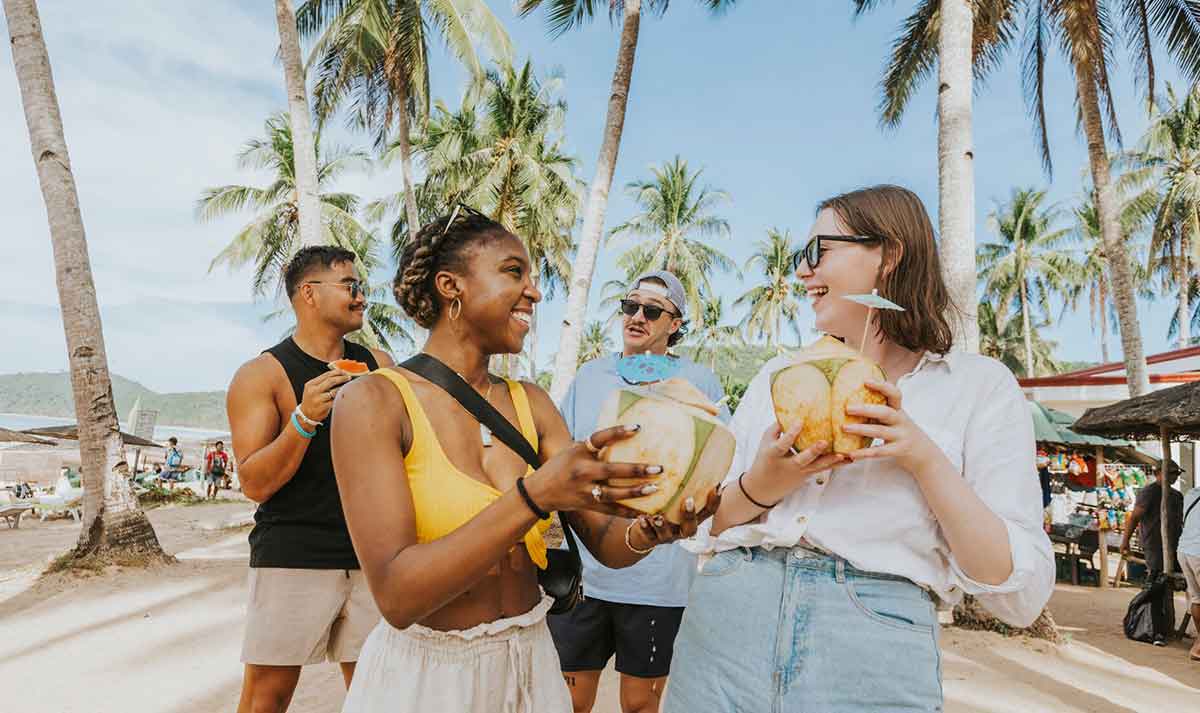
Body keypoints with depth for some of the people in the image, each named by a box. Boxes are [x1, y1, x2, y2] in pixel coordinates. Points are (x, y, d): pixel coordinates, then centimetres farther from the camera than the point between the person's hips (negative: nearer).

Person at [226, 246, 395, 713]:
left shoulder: (378, 365, 8)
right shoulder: (261, 375, -5)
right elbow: (255, 484, -10)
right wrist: (305, 419, -23)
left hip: (369, 556, 4)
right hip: (291, 558, -3)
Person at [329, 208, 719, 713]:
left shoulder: (531, 404, 0)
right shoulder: (373, 401, -16)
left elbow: (605, 543, -2)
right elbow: (397, 596, -24)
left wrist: (648, 530, -24)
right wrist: (534, 496, -33)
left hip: (532, 666, 5)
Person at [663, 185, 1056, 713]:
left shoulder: (980, 386, 1)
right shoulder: (779, 375, 10)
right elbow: (702, 525, 9)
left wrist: (926, 458, -15)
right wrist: (759, 488, -11)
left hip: (874, 650, -3)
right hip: (726, 622, 3)